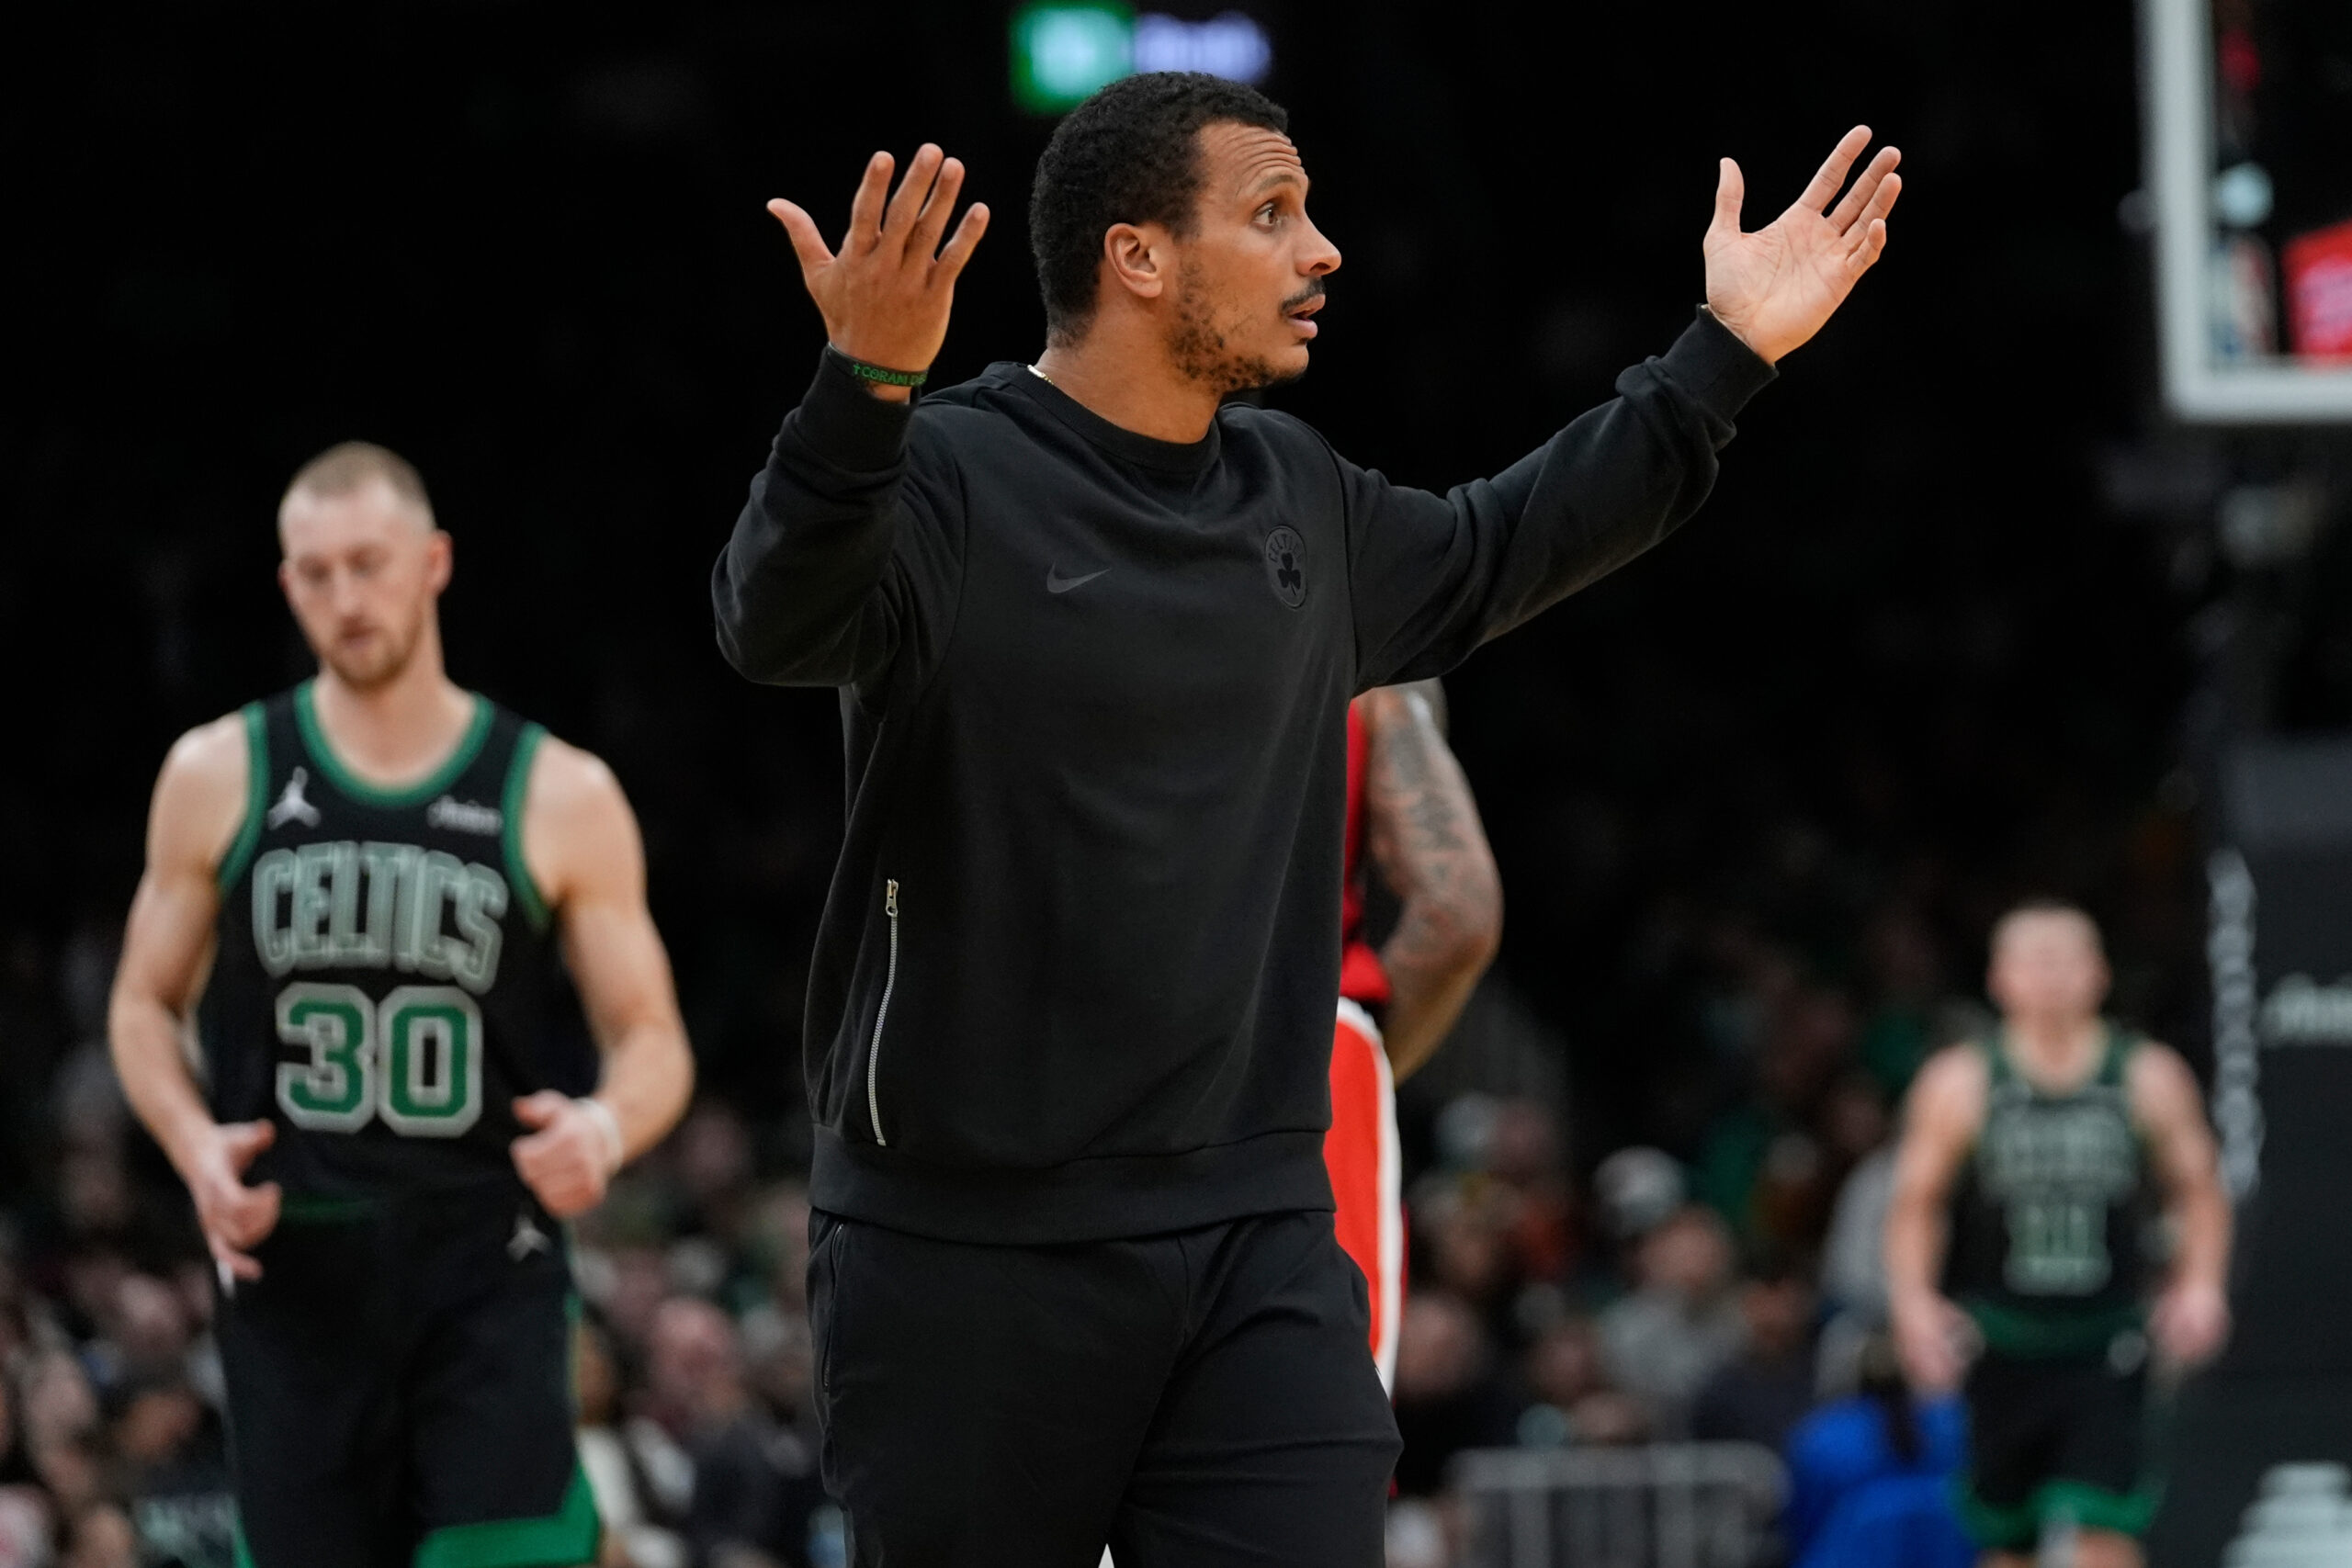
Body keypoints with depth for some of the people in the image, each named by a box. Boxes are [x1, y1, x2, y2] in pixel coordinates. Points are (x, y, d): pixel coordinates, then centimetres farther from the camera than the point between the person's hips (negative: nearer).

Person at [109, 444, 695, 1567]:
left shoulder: (560, 798, 2)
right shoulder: (219, 778, 6)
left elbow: (651, 1039, 5)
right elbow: (146, 1004, 14)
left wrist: (607, 1127, -18)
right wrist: (195, 1148, -6)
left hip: (486, 1263, -1)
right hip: (291, 1263, 2)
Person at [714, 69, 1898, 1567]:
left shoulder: (1300, 501, 12)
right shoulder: (948, 479, -11)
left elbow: (1487, 558, 32)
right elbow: (776, 618, -31)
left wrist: (1721, 361, 30)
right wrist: (863, 391, -49)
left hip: (1258, 1240, 5)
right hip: (971, 1255, -5)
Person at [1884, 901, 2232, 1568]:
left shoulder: (2151, 1079, 3)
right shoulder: (1958, 1083, 1)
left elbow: (2199, 1193, 10)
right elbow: (1915, 1204, 4)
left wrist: (2199, 1284, -8)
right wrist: (1913, 1301, -12)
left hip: (2105, 1354, -1)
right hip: (2000, 1348, 1)